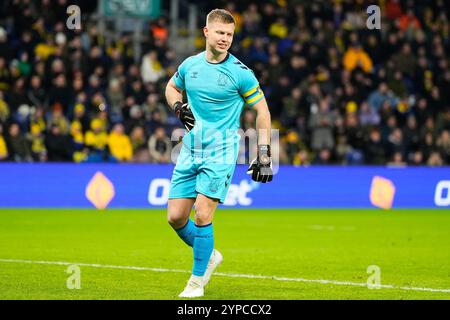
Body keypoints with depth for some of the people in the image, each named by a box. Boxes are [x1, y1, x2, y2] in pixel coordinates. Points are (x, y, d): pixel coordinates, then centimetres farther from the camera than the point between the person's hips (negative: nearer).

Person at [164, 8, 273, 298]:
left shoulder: (240, 73, -8)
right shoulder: (190, 65, 5)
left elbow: (262, 111, 0)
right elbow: (172, 87, 26)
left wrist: (264, 155, -5)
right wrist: (179, 108, 3)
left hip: (221, 154, -5)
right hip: (190, 153, 5)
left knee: (202, 215, -14)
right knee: (175, 217, 2)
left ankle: (198, 281, 2)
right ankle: (209, 256, 29)